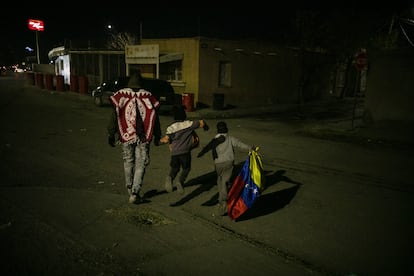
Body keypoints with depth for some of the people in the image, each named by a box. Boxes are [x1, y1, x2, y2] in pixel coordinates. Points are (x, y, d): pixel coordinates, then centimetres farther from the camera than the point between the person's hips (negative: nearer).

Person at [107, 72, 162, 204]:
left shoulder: (121, 95, 1)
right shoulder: (148, 96, 2)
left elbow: (114, 116, 0)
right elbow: (155, 118, 4)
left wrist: (111, 135, 6)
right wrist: (157, 136, 12)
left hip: (126, 135, 1)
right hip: (143, 137, -1)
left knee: (128, 162, 18)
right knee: (140, 164, 6)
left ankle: (130, 189, 31)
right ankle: (135, 193, -1)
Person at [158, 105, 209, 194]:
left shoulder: (171, 127, -1)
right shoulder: (189, 124, -1)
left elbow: (166, 140, -10)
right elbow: (201, 122, 4)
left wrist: (160, 141, 11)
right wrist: (205, 126, 26)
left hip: (174, 152, 2)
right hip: (185, 151, -1)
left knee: (174, 168, 20)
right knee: (186, 168, 16)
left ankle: (170, 178, -9)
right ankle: (181, 181, -8)